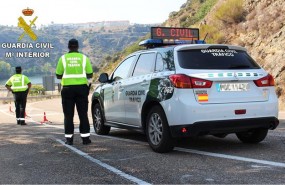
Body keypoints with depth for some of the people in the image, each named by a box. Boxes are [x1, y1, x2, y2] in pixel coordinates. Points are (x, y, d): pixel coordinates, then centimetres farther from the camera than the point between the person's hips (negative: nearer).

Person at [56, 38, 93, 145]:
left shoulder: (63, 58, 1)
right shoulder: (84, 58, 2)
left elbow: (58, 75, 1)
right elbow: (90, 75, 2)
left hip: (68, 88, 0)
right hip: (81, 87, 0)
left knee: (68, 115, 5)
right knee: (83, 114, 5)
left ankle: (69, 138, 5)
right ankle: (85, 138, 4)